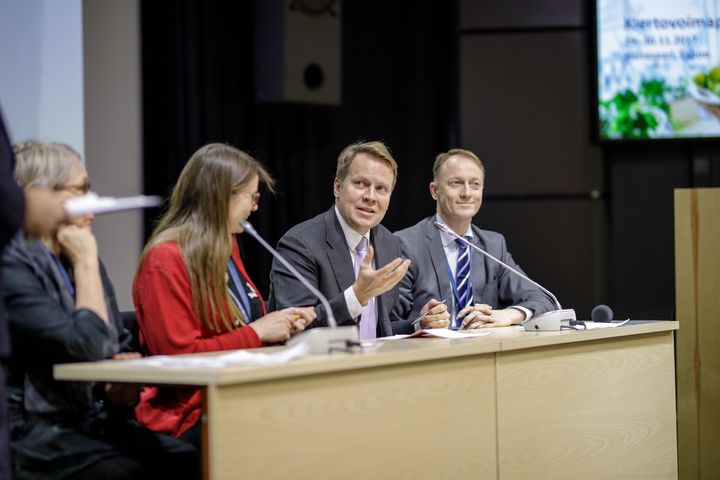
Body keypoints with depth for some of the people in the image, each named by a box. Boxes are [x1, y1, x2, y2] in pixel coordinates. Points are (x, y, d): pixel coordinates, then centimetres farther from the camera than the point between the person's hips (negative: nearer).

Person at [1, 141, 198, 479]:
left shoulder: (77, 258, 12)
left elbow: (120, 350, 20)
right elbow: (86, 347, -21)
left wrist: (124, 386, -2)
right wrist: (86, 264, -10)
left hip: (95, 422, 7)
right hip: (36, 435, -7)